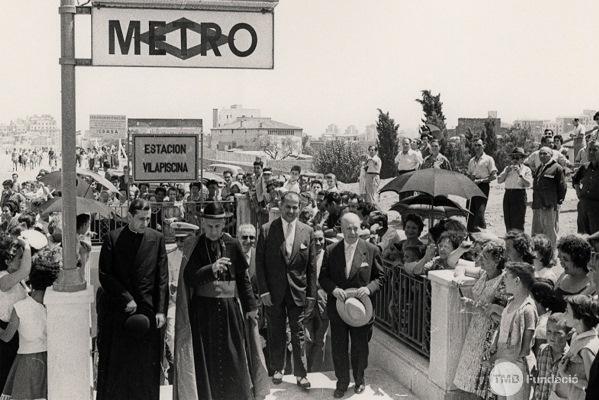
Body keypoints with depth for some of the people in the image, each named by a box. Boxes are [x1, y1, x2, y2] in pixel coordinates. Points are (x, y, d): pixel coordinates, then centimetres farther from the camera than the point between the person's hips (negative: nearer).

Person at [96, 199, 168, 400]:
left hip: (147, 309, 1)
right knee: (115, 365, 4)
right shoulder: (112, 238, 0)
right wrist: (126, 299, -11)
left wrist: (161, 310, -4)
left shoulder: (157, 239, 4)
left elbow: (162, 278, 3)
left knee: (146, 366, 4)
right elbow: (105, 275, -3)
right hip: (116, 311, -1)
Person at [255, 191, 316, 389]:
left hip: (298, 292, 0)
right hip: (273, 292, 0)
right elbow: (259, 263, -3)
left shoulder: (307, 232, 0)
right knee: (276, 333, 12)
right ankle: (277, 369, 28)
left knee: (298, 334, 6)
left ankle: (301, 374, 16)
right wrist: (263, 291, -8)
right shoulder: (266, 230, -4)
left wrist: (311, 295, -1)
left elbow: (312, 267, 2)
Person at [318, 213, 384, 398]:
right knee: (338, 348, 9)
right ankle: (342, 382, 27)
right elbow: (323, 277, 3)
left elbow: (380, 277, 2)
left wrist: (369, 288, -17)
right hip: (337, 307, 1)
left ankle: (359, 380, 34)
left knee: (360, 348, 12)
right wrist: (334, 290, -16)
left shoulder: (371, 250, -3)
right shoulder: (330, 251, 0)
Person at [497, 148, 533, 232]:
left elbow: (529, 184, -10)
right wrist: (506, 171, -3)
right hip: (508, 194, 5)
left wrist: (520, 174, -15)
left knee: (518, 222, -7)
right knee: (508, 221, 5)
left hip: (519, 194, -5)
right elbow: (499, 180, 8)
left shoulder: (526, 169, 3)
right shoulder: (508, 168, 17)